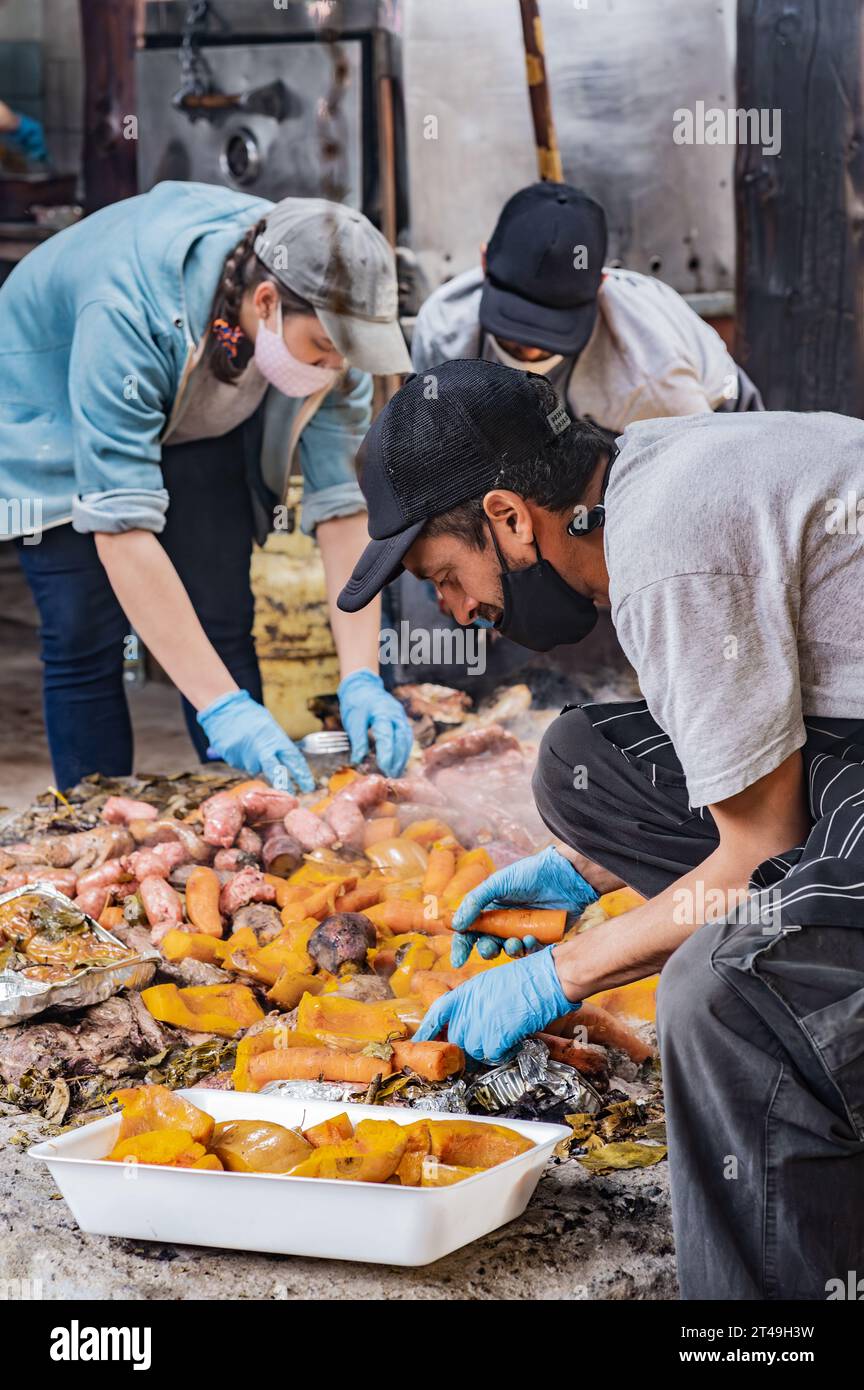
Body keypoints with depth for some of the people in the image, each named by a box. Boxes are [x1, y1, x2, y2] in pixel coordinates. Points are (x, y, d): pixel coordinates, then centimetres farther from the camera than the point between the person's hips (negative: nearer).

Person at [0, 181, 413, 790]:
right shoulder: (125, 316, -44)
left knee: (222, 624, -5)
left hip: (203, 420, 4)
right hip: (54, 412, -4)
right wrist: (222, 706, -49)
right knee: (86, 637, -11)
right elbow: (121, 527, -46)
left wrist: (362, 680, -33)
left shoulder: (328, 319, -28)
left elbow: (343, 500, -24)